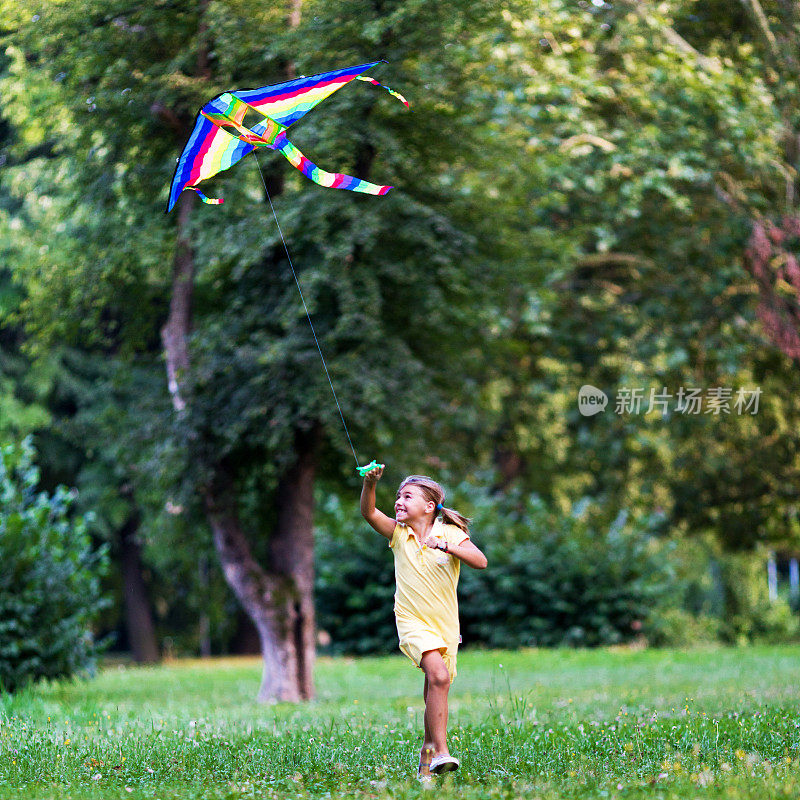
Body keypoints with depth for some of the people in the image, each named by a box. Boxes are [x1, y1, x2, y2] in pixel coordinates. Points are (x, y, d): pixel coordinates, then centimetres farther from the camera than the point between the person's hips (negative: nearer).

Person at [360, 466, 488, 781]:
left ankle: (428, 754, 28)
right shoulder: (399, 534, 2)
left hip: (446, 624, 2)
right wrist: (370, 484, -30)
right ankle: (441, 752, -26)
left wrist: (446, 546, -27)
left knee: (434, 691, 9)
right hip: (413, 622, -1)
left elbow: (480, 561, -16)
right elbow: (368, 512, -12)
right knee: (438, 675, -25)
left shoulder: (451, 534, -2)